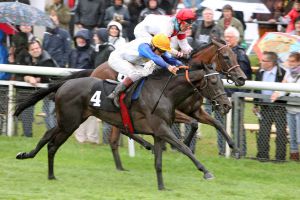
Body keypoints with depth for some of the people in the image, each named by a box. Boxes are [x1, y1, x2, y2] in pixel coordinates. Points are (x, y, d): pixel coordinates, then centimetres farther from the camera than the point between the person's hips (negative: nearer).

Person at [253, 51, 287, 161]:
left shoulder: (282, 73, -13)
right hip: (264, 107, 5)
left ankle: (280, 156, 6)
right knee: (263, 132, 6)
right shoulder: (260, 73, 6)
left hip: (278, 108, -5)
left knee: (281, 132, 0)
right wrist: (256, 105, 14)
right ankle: (262, 154, 13)